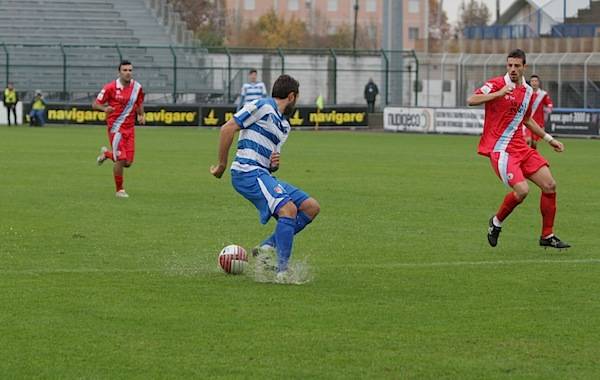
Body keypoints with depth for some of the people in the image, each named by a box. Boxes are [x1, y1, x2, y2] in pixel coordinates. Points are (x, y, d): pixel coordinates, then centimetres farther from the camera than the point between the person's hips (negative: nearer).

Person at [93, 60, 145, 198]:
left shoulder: (137, 87, 3)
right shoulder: (110, 87, -10)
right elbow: (95, 104, -5)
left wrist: (141, 115, -1)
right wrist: (105, 108, -25)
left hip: (130, 128, 5)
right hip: (116, 127, -5)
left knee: (128, 162, 2)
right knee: (121, 160, -11)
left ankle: (107, 153, 33)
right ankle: (119, 190, 7)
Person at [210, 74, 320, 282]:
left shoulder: (284, 125, 24)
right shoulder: (262, 107, -4)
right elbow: (227, 128, -10)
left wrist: (275, 163, 4)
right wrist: (222, 164, -6)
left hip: (264, 175, 9)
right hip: (247, 172, -9)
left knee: (311, 207, 3)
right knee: (288, 209, -25)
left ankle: (267, 246, -2)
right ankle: (282, 270, -26)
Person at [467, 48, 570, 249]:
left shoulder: (528, 92, 12)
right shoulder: (497, 84, -8)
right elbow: (471, 100, -20)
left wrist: (549, 138, 28)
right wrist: (499, 93, -29)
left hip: (520, 146, 7)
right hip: (499, 148, -7)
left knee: (549, 185, 0)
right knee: (522, 190, -22)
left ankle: (547, 236, 11)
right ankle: (497, 222, 6)